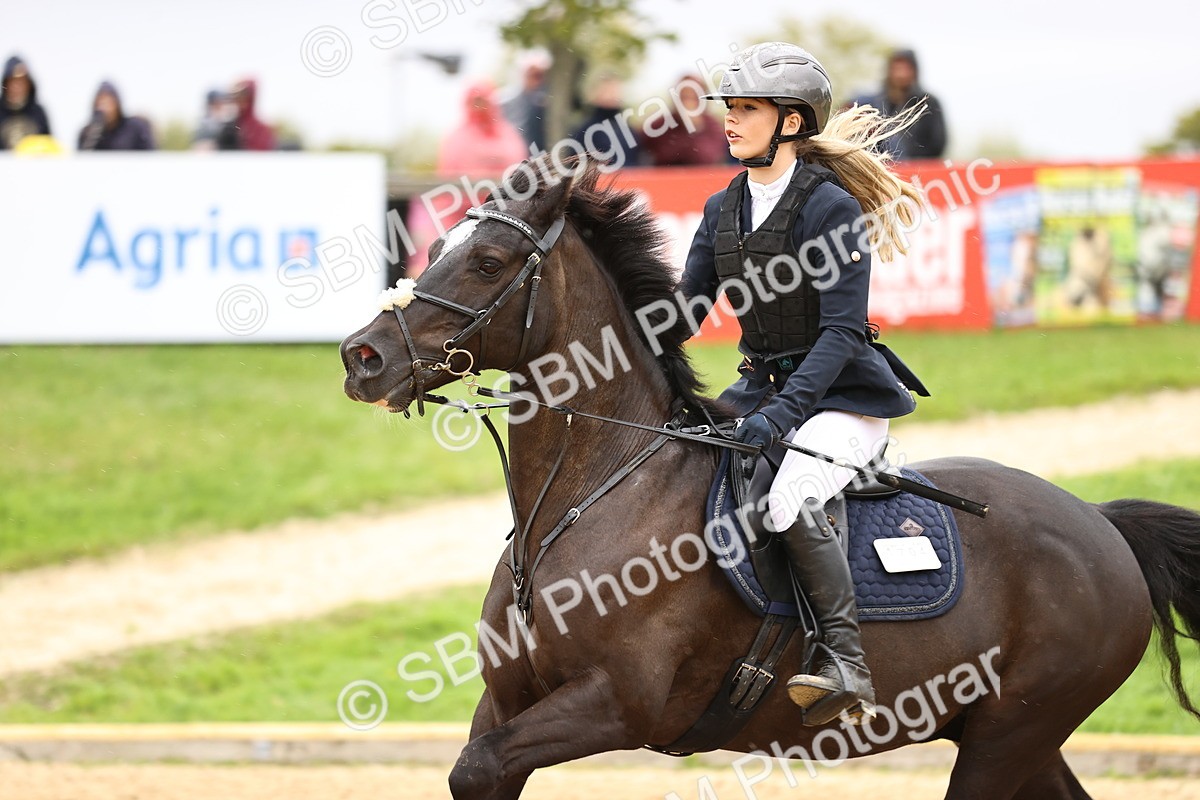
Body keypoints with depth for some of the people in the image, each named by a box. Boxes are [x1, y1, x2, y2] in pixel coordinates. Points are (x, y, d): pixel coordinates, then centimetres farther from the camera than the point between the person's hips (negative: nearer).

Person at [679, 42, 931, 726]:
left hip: (843, 395, -8)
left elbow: (842, 330, -19)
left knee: (790, 501, -34)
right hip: (761, 389, 8)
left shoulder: (832, 207, -14)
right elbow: (685, 311, 13)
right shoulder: (724, 210, 9)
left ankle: (847, 668, -33)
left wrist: (783, 411, -30)